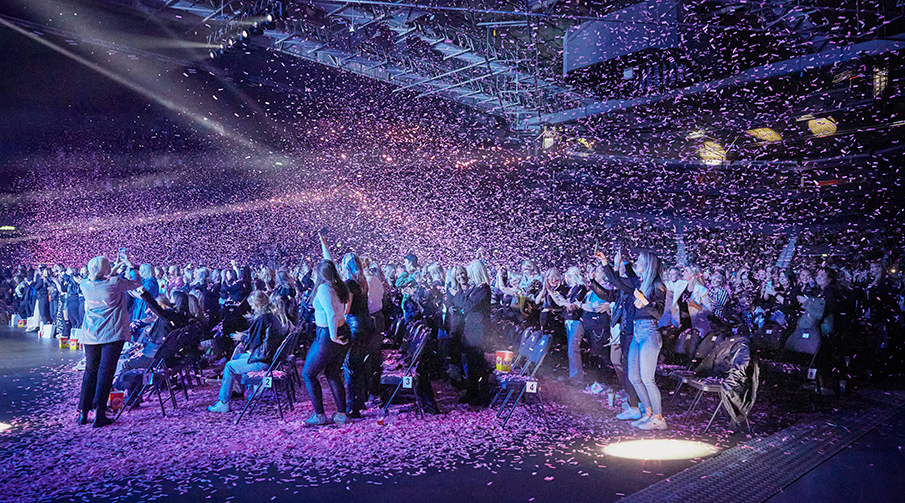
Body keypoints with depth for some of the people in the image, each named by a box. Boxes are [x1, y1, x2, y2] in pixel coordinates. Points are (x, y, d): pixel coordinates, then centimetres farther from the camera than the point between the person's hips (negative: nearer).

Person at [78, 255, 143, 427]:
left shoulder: (85, 285, 1)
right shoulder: (115, 283, -13)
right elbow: (137, 282, 3)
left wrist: (116, 266, 27)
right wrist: (128, 263, 14)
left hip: (91, 335, 5)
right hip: (112, 335, -4)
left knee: (90, 371, 13)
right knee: (105, 372, -1)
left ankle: (83, 413, 16)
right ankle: (99, 414, -1)